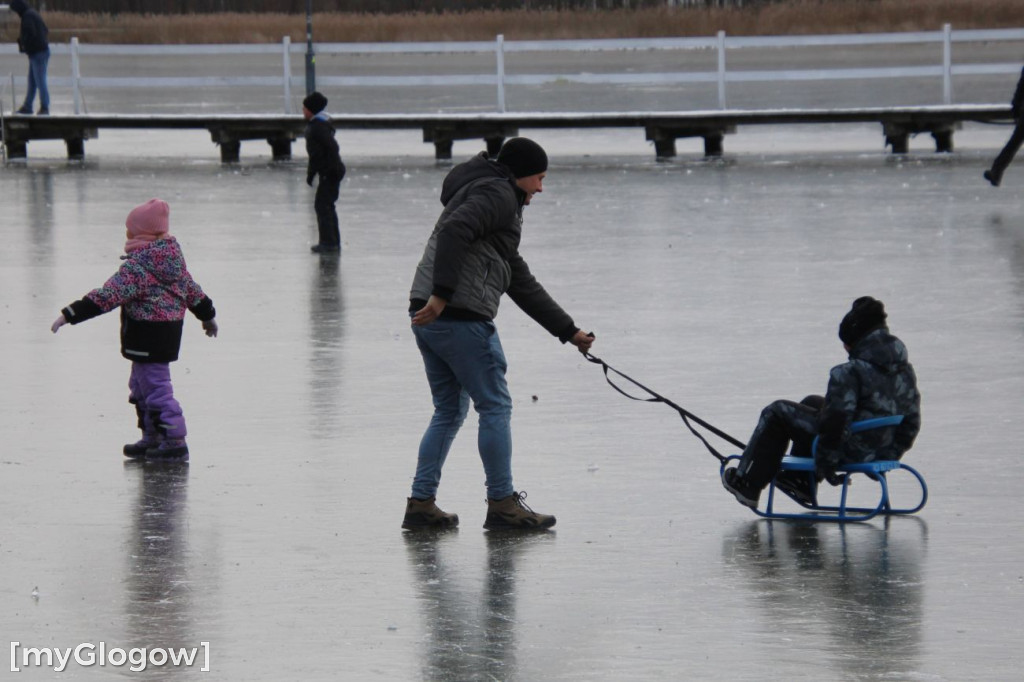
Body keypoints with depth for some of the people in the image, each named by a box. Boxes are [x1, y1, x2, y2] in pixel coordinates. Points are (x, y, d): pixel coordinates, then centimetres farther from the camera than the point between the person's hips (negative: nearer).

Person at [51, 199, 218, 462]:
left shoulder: (136, 266, -20)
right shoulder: (174, 257, 6)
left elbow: (108, 296, -26)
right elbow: (193, 291, 19)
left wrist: (69, 315, -25)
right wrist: (208, 316, 36)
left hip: (146, 336, -9)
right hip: (170, 330, 9)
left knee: (156, 386, -3)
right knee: (140, 385, 20)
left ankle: (175, 442, -1)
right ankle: (152, 439, 25)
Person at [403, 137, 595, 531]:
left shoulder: (496, 197, 29)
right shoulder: (498, 195, -3)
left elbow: (522, 285, 32)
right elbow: (454, 231, -22)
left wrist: (569, 331, 32)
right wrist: (442, 294, -28)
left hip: (429, 317, 10)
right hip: (461, 317, -10)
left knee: (450, 410, 17)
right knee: (495, 406, -1)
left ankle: (421, 504, 15)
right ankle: (502, 505, 2)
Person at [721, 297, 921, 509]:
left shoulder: (850, 372, -23)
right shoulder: (905, 369, 1)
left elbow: (836, 419, -24)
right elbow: (912, 421, 9)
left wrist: (825, 465, -14)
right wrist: (894, 450, 22)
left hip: (854, 451, -8)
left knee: (777, 413, 12)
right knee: (811, 403, 33)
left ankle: (748, 485, 22)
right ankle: (802, 482, 43)